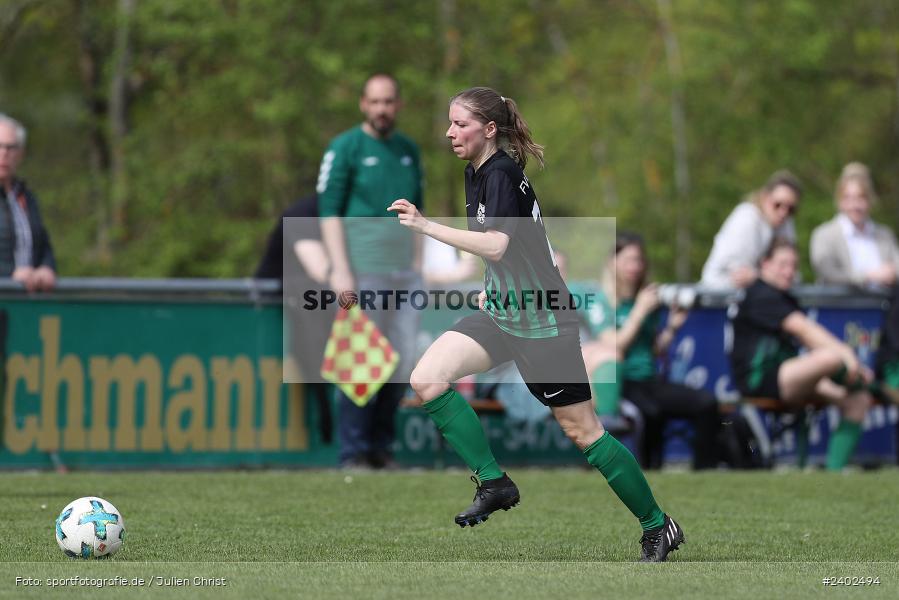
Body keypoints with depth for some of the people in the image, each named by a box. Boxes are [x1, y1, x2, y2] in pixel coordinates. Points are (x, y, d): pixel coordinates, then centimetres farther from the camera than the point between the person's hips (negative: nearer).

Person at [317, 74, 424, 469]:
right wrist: (340, 270, -16)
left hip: (404, 272, 6)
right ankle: (353, 452, -2)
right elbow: (329, 211, -8)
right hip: (362, 272, -6)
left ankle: (381, 446, 12)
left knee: (403, 362, 3)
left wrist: (417, 266, 12)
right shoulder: (344, 148, -3)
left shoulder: (409, 151, 15)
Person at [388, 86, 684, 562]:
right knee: (426, 381, -10)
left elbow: (496, 245, -34)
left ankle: (658, 527, 12)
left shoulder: (502, 174, -20)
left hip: (542, 322, -9)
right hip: (502, 312, 9)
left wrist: (426, 227, -35)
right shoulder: (476, 172, 8)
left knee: (582, 432, -2)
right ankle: (494, 483, -1)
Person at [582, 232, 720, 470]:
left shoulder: (648, 297, 14)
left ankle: (705, 472, -17)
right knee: (651, 412, -38)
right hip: (621, 385, -6)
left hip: (650, 380, 6)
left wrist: (672, 327, 1)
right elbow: (616, 347, -14)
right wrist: (640, 310, -12)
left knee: (706, 403, -18)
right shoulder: (601, 303, -3)